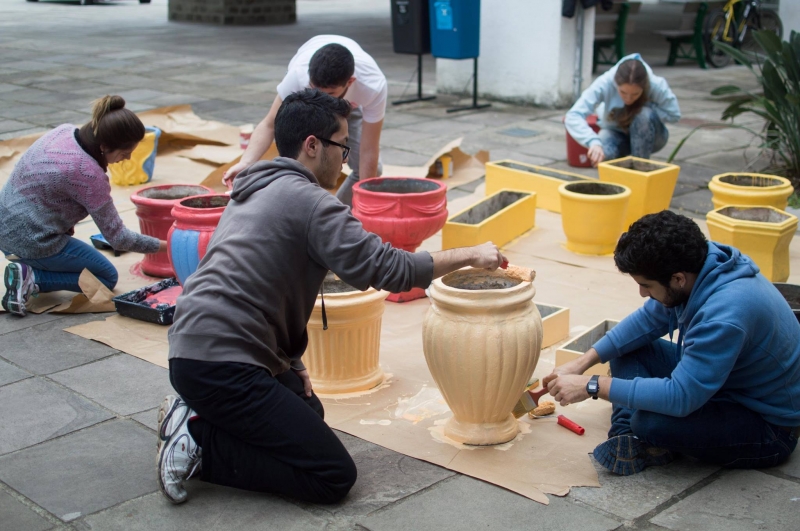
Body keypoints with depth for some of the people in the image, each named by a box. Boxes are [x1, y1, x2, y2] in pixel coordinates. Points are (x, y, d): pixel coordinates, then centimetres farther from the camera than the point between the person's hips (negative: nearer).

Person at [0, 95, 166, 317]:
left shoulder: (64, 130, -5)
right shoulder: (89, 175, -26)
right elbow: (117, 237, -16)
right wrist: (163, 245, -5)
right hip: (32, 241, -8)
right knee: (107, 278, 9)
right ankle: (32, 278, -6)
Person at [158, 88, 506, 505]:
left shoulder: (258, 190, 17)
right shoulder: (308, 200, -13)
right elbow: (386, 268, -16)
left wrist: (290, 361, 13)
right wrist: (469, 256, -4)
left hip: (193, 345, 10)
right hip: (221, 367, -10)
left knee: (309, 413, 30)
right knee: (334, 477, -7)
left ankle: (196, 416, 13)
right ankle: (199, 444, -8)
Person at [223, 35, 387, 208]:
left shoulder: (374, 86, -43)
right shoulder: (299, 74, -43)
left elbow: (368, 151, -35)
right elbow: (269, 125, -32)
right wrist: (244, 164, -48)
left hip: (351, 102, 1)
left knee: (370, 169, -12)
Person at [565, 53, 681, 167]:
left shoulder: (656, 85, -29)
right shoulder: (605, 83, -31)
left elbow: (674, 114, -15)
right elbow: (573, 116, -39)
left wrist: (640, 109, -27)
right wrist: (593, 142, -56)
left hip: (649, 137, 1)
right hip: (616, 134, 0)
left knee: (645, 115, -33)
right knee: (602, 155, -33)